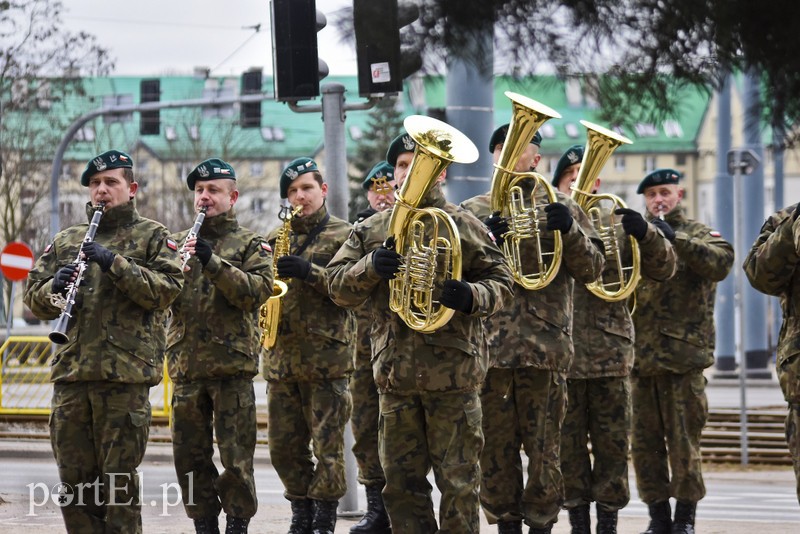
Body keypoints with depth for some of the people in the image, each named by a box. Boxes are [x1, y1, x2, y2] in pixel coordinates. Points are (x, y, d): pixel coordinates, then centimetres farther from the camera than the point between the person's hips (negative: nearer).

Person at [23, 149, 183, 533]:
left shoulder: (151, 236, 5)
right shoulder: (65, 241, 18)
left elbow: (166, 289, -9)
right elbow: (34, 298, 15)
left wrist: (114, 263, -17)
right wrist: (55, 288, -7)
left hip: (126, 373, -5)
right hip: (70, 371, 5)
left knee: (118, 479, -3)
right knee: (74, 479, 7)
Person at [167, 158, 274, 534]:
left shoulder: (250, 244, 4)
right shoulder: (178, 242, 15)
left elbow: (258, 291, -11)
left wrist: (213, 262, -21)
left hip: (232, 365, -4)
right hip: (186, 364, 4)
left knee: (236, 458, -3)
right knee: (189, 457, 6)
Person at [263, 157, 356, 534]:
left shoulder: (343, 236, 2)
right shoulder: (276, 238, 16)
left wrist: (310, 272, -21)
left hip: (326, 357, -5)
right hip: (281, 357, 5)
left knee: (328, 445, -4)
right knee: (284, 447, 7)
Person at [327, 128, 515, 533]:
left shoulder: (464, 226, 3)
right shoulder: (371, 230, 12)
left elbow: (501, 283, 1)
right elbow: (339, 287, 6)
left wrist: (472, 296, -20)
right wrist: (370, 267, -14)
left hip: (453, 372, -4)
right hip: (395, 374, 4)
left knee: (458, 481, -2)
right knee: (401, 482, 8)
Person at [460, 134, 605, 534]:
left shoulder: (559, 206, 8)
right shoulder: (473, 211, 12)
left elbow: (591, 269, 3)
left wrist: (570, 230, -14)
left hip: (545, 346, -2)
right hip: (488, 345, 2)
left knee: (543, 448, 0)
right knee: (494, 448, 4)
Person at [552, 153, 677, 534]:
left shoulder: (618, 222, 7)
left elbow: (663, 269, 3)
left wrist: (645, 233, -16)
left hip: (610, 352, 1)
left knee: (612, 444, 4)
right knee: (568, 445, 3)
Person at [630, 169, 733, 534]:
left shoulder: (697, 235, 5)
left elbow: (721, 263, -16)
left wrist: (674, 236, -23)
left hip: (683, 353, -4)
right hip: (641, 355, 4)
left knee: (683, 442, -3)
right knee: (645, 444, 4)